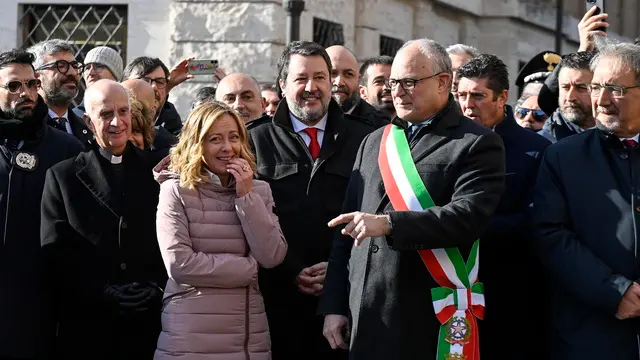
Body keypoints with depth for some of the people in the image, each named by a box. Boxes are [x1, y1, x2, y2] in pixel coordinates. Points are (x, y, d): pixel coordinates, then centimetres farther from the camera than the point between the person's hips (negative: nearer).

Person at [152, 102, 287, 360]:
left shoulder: (259, 191, 8)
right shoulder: (176, 191, -5)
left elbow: (272, 257, -3)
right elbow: (179, 263, -14)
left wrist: (246, 196, -8)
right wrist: (250, 268, -7)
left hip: (249, 334, 4)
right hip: (190, 335, -4)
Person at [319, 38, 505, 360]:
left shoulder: (477, 144, -3)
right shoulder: (374, 142, 16)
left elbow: (469, 215, -18)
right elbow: (347, 229, 15)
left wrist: (389, 223, -25)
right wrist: (334, 305, 9)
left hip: (431, 321, -5)